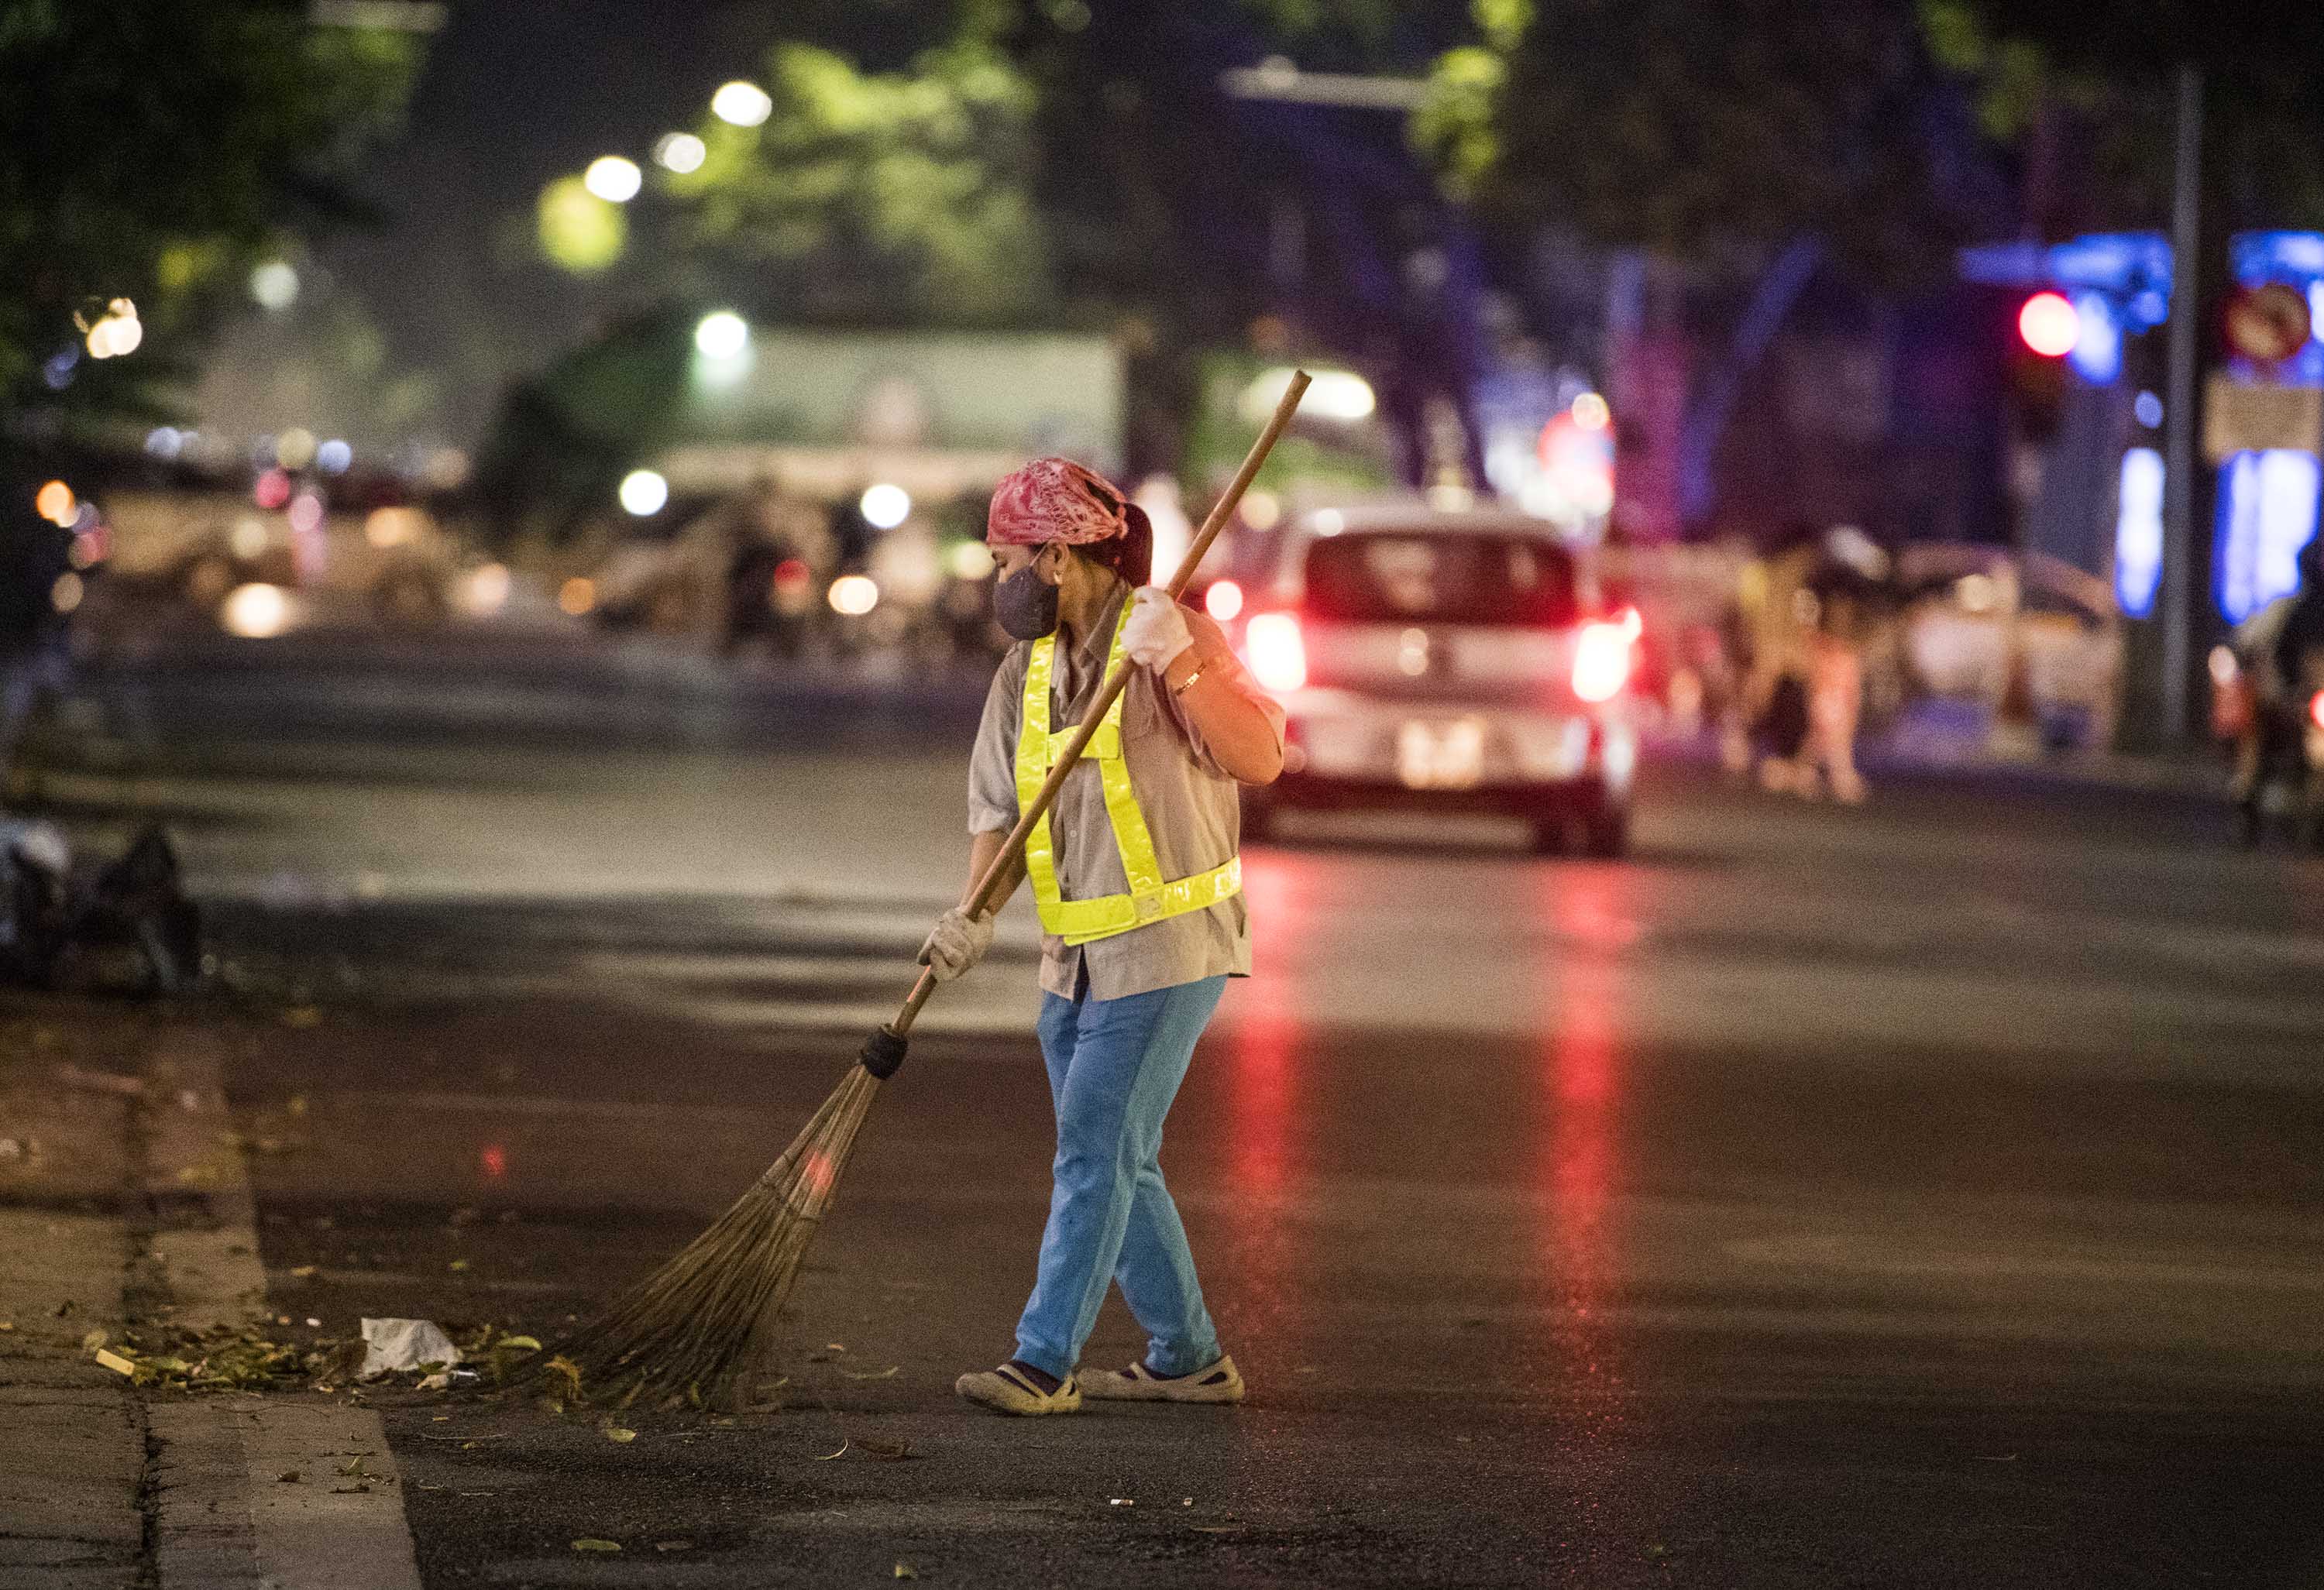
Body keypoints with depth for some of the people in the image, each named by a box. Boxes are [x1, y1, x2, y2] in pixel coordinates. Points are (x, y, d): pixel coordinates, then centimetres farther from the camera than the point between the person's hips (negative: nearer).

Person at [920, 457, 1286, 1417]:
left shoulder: (1169, 636, -12)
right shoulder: (1027, 665, 10)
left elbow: (1260, 759, -23)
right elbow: (1002, 808, 10)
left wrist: (1179, 663, -33)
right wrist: (973, 919, -5)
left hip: (1167, 947, -8)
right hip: (1078, 959, 8)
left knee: (1095, 1154, -9)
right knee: (1114, 1163, 12)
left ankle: (1045, 1363, -7)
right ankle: (1187, 1358, 22)